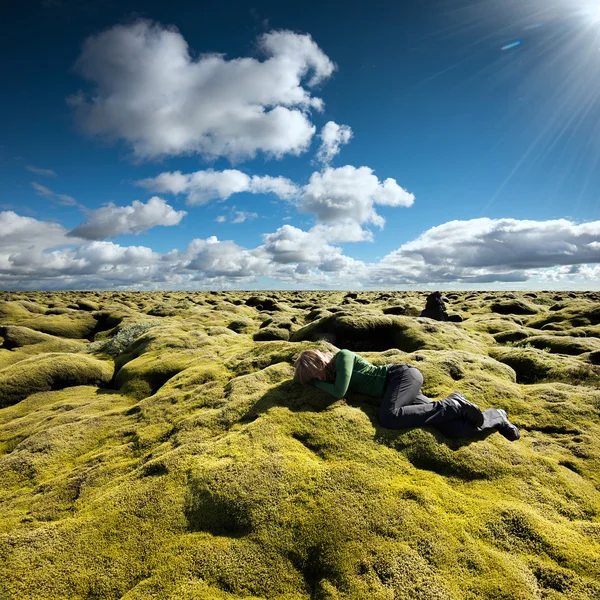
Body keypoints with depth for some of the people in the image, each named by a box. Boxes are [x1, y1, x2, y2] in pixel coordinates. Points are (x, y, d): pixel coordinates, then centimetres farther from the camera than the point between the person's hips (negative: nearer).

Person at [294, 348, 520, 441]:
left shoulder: (342, 356, -13)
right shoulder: (333, 372, 12)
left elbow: (339, 392, -21)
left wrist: (317, 383, -2)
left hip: (403, 374, -7)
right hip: (396, 388, 7)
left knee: (388, 417, -34)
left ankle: (453, 406, -17)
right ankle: (497, 418, 16)